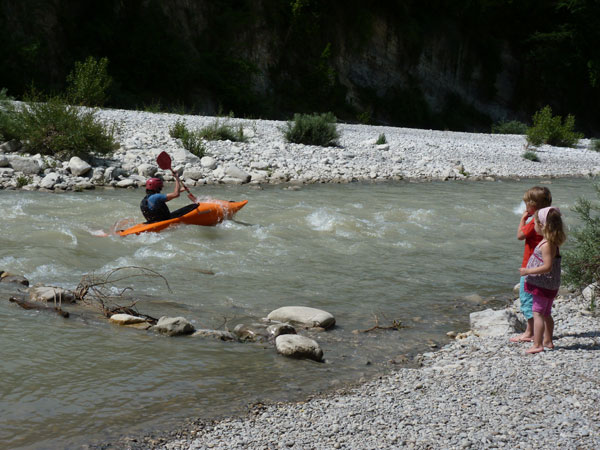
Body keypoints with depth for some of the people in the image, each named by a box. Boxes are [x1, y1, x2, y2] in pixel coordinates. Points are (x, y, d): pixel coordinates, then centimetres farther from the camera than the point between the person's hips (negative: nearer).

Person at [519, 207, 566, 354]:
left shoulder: (547, 245, -23)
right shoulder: (551, 242, 7)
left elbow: (547, 267, -28)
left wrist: (528, 271, -23)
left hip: (543, 285, -10)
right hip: (549, 285, 10)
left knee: (538, 313, -7)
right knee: (546, 314, 19)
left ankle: (537, 345, -7)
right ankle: (548, 341, 30)